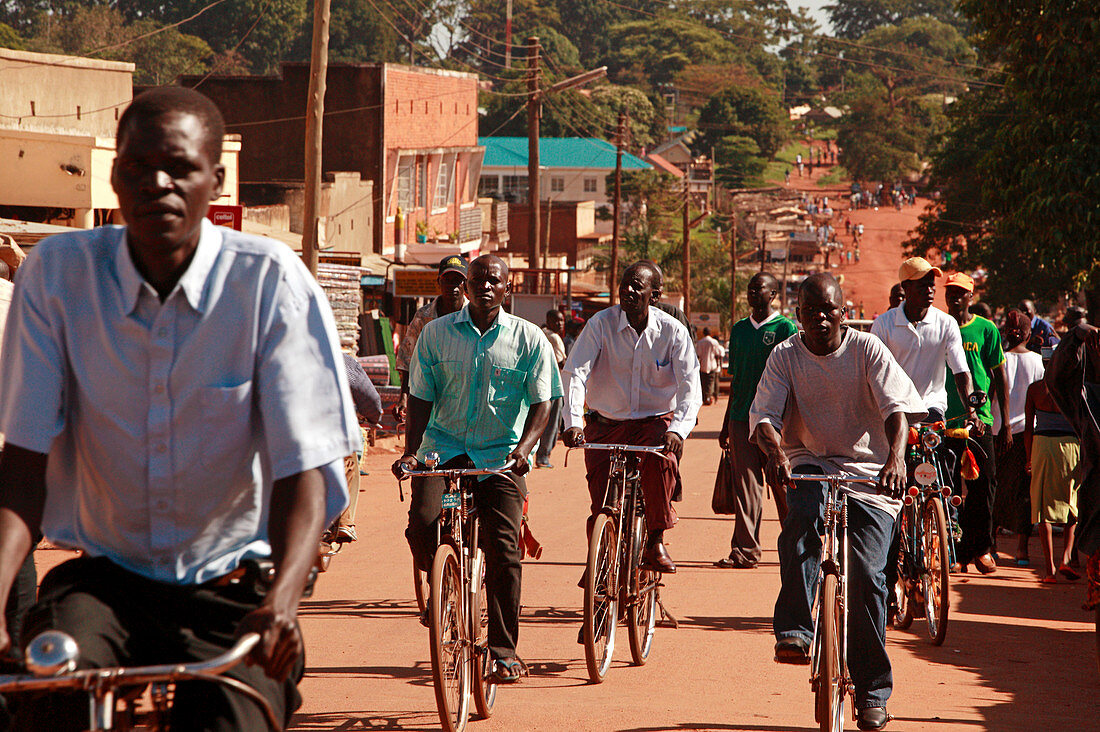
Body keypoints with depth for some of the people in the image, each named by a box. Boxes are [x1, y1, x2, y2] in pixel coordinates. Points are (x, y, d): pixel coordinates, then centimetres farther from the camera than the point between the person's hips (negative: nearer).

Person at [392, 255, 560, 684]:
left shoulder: (529, 339, 2)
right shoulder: (437, 333, 4)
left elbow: (541, 403, 0)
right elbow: (420, 398, 5)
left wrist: (523, 449, -17)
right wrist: (411, 451, -8)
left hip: (501, 455, -1)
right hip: (444, 447, 1)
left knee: (503, 548, -13)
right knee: (422, 522, -24)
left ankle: (504, 651, -3)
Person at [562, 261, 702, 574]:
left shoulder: (673, 331, -8)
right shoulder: (601, 324, -9)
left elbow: (689, 387, -15)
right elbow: (575, 373, -17)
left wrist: (678, 429, -33)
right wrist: (572, 422, -33)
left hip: (656, 420, -1)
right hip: (606, 424, 1)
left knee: (661, 459, -33)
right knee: (601, 506, -9)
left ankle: (655, 543, -17)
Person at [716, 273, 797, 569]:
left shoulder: (786, 329, -2)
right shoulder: (739, 329, 15)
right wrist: (726, 425, 18)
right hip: (741, 418, 4)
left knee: (781, 483, 1)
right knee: (746, 484, -2)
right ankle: (745, 550, -4)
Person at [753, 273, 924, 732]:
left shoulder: (867, 350, -3)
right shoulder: (785, 357, 1)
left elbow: (896, 408, -14)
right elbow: (763, 415, -9)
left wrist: (896, 457, -34)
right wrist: (775, 452, -32)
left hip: (868, 473, -1)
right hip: (810, 465, 1)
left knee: (866, 573, -12)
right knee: (803, 519, -35)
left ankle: (872, 689, 0)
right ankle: (793, 631, -35)